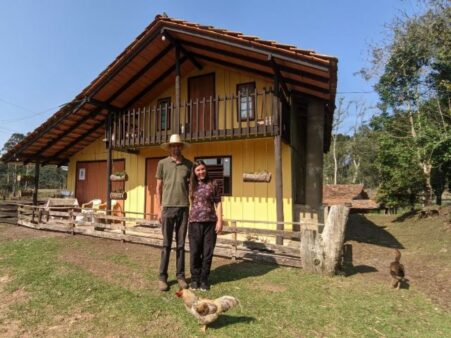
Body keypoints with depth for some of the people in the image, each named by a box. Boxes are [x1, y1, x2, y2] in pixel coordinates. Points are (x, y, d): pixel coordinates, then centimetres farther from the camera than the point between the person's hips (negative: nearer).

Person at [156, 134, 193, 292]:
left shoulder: (188, 164, 6)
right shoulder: (162, 163, 3)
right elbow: (159, 188, 4)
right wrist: (158, 209, 0)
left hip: (184, 208, 2)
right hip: (168, 207, -1)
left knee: (181, 244, 9)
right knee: (166, 244, 4)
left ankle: (180, 275, 20)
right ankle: (162, 277, 15)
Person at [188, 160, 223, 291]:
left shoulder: (213, 184, 2)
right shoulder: (191, 185, 7)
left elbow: (218, 203, 1)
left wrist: (220, 220, -4)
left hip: (210, 222, -1)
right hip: (195, 222, 1)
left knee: (208, 252, 6)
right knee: (195, 252, 7)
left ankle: (204, 279, 21)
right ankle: (195, 278, 23)